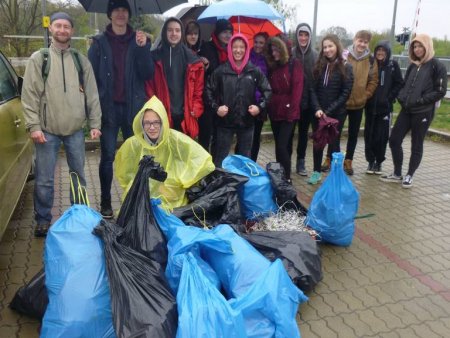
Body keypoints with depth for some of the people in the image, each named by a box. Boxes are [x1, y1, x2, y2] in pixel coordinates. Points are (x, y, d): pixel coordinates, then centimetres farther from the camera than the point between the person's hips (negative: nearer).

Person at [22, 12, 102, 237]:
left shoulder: (81, 60, 9)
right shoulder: (38, 59, 2)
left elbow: (92, 94, 8)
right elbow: (29, 95, -2)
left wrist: (95, 123, 2)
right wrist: (33, 126, -10)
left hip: (76, 130, 2)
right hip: (47, 130, -2)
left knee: (79, 175, 12)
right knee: (44, 180, 2)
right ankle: (43, 221, 18)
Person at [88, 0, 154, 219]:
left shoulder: (139, 40, 8)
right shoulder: (99, 42, 5)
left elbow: (148, 74, -1)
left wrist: (143, 48, -14)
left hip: (133, 106, 1)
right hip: (109, 107, -1)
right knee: (107, 156, 2)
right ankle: (105, 202, 12)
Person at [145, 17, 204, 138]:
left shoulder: (192, 59, 9)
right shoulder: (155, 58, 5)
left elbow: (199, 89, 8)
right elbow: (149, 87, 3)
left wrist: (196, 110, -3)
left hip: (185, 117, 1)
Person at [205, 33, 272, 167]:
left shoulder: (255, 71, 0)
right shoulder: (221, 70, -3)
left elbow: (267, 90, 7)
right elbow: (209, 90, 3)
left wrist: (260, 106, -6)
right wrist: (216, 107, -9)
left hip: (247, 121, 2)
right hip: (225, 121, -1)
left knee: (245, 157, 15)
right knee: (220, 157, 6)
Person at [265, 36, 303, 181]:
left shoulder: (294, 64, -2)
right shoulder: (271, 66, 13)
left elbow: (297, 88, -9)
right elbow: (269, 89, 14)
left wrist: (291, 110, -15)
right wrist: (268, 108, 3)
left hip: (288, 113, -5)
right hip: (274, 112, 5)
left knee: (282, 146, -12)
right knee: (281, 145, 12)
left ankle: (286, 178, -3)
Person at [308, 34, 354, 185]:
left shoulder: (346, 67, -5)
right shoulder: (319, 65, 5)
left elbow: (345, 93, -8)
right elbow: (313, 89, 1)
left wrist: (329, 111, -14)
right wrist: (317, 109, -12)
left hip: (336, 113, -3)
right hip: (318, 113, 3)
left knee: (334, 143, 4)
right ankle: (317, 172, 22)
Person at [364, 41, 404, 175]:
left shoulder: (393, 65, 1)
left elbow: (399, 84, 2)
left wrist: (389, 98, -6)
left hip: (385, 107, -1)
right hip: (370, 106, 1)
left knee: (382, 136, 1)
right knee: (369, 135, 3)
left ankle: (379, 162, 14)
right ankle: (370, 161, 16)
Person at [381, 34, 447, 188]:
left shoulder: (437, 66, -5)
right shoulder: (413, 65, 13)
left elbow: (440, 91, -8)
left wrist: (420, 101, -16)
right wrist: (401, 97, 3)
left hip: (423, 112, -6)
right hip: (406, 110, 6)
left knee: (416, 145, 5)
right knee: (394, 140, 3)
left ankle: (409, 176, 18)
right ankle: (397, 174, 17)